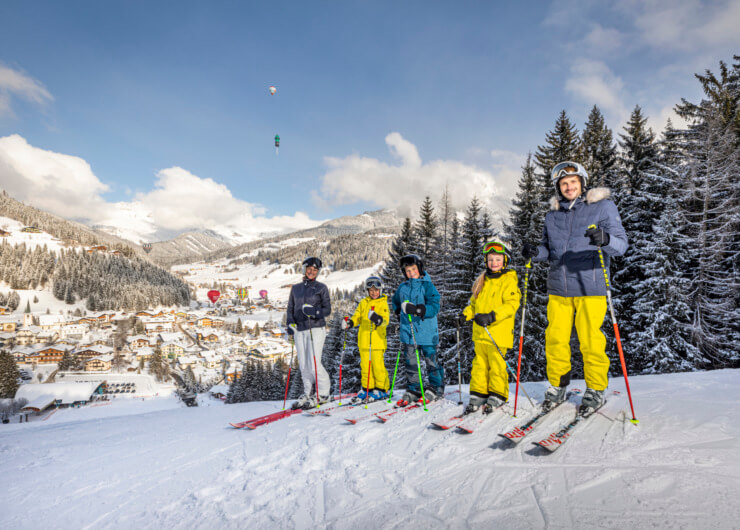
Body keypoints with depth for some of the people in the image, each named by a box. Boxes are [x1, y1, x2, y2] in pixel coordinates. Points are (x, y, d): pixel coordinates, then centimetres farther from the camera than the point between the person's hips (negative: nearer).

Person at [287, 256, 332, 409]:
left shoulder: (321, 288, 3)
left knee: (314, 363, -9)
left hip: (316, 328, -4)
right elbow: (290, 308, 16)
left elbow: (327, 309, 0)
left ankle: (323, 393, 8)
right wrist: (290, 323, -1)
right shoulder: (296, 288, 14)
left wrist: (315, 311, -19)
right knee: (303, 365, 5)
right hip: (299, 329, 4)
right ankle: (309, 393, 20)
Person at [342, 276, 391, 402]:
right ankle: (367, 388, 20)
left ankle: (381, 389, 12)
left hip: (378, 341, -3)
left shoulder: (383, 303, 3)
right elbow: (357, 316, 13)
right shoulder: (363, 303, 14)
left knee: (378, 365, -3)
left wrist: (379, 319, -30)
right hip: (364, 340, 3)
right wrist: (350, 323, -6)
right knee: (365, 366, 7)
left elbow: (385, 319, -9)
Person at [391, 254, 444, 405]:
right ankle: (413, 390, 22)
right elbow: (395, 302, 31)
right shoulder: (402, 288, 11)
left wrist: (417, 310, -26)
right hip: (408, 332, 5)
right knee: (410, 362, 10)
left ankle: (436, 388, 23)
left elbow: (434, 306, -16)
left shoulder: (427, 286, -5)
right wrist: (400, 312, 16)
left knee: (431, 360, 6)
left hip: (426, 332, -5)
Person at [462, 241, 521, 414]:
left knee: (497, 364, 1)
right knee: (479, 363, 11)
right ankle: (478, 393, 21)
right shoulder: (482, 280, 16)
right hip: (480, 333, 6)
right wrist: (466, 313, 6)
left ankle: (498, 395, 17)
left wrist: (491, 316, -24)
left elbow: (512, 304, -14)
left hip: (499, 333, -6)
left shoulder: (509, 280, -4)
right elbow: (474, 302, 24)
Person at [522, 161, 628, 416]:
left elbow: (621, 244, -4)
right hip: (558, 288, 4)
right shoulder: (553, 215, 14)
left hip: (590, 286, -3)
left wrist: (606, 239, -27)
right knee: (555, 339, 4)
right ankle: (557, 386, 22)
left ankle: (595, 390, 19)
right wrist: (536, 252, -3)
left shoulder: (603, 207, 2)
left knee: (591, 341, -1)